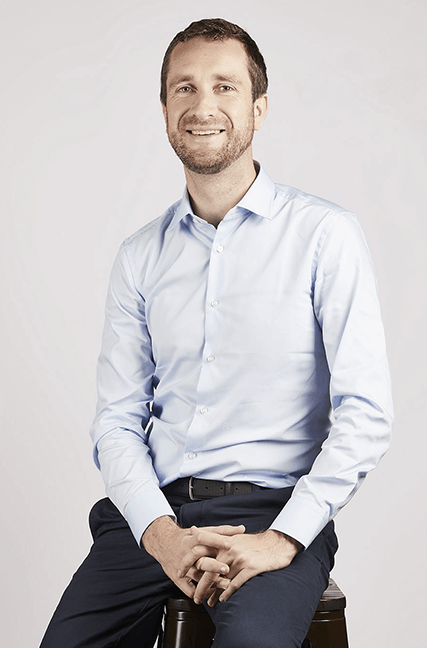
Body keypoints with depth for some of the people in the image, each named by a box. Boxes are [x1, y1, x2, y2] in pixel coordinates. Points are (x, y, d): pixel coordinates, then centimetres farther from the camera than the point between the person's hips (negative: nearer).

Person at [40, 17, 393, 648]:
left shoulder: (325, 235, -1)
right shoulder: (141, 256, 11)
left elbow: (365, 413, -7)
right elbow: (117, 419, 8)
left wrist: (283, 539, -15)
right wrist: (161, 533, -9)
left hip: (277, 509, -3)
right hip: (155, 509, 4)